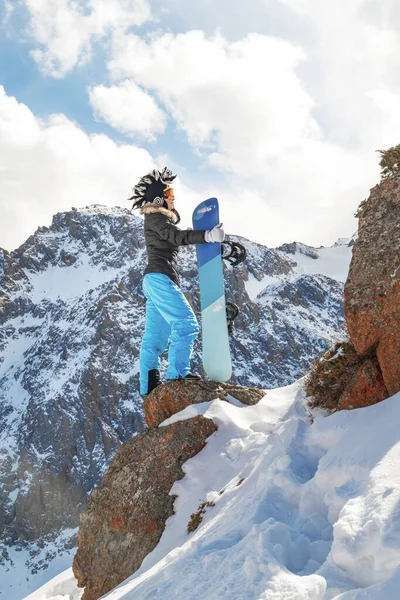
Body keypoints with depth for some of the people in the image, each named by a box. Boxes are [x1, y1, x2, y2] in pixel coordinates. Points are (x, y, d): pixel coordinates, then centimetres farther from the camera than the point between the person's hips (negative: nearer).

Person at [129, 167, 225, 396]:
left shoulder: (159, 219, 22)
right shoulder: (156, 219, -8)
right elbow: (178, 236, -24)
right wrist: (207, 236, -34)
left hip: (155, 280, 10)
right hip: (160, 277, -10)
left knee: (155, 336, 6)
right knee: (186, 324, -13)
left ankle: (150, 385, 6)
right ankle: (177, 374, -17)